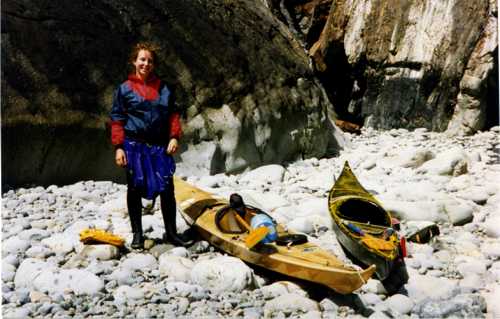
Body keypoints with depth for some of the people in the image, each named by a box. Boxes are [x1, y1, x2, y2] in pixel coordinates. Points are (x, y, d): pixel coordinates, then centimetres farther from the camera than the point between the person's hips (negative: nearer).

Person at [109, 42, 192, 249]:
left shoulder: (163, 88, 10)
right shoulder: (125, 89, 2)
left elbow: (173, 114, 12)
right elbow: (117, 119, 0)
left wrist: (174, 137, -3)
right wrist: (118, 147, -6)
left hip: (159, 146, 2)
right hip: (134, 145, -2)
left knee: (167, 188, 1)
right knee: (135, 188, 6)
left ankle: (171, 233, 14)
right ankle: (137, 234, 17)